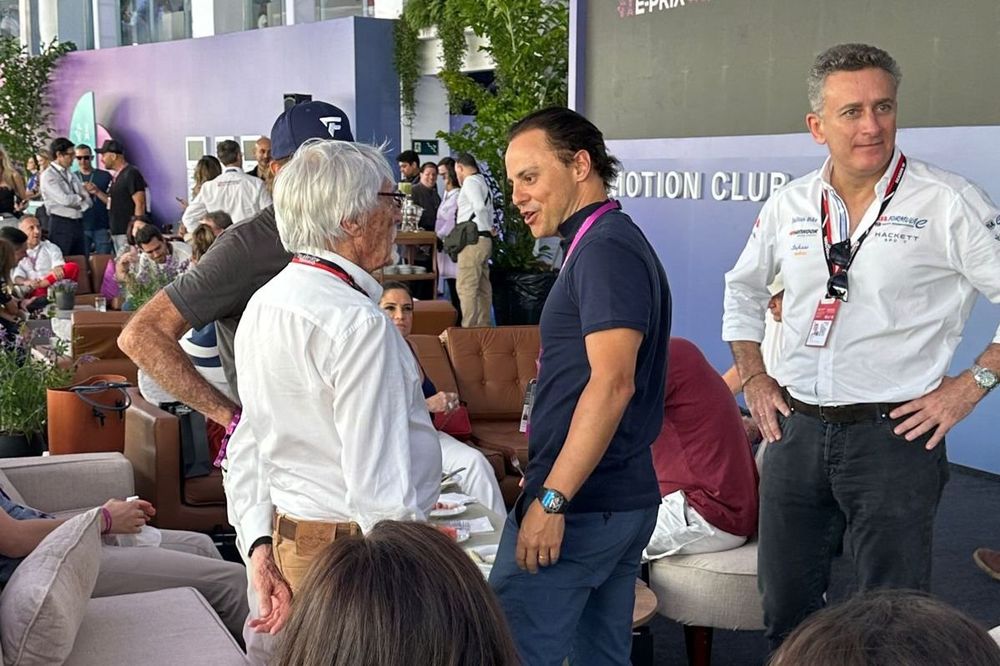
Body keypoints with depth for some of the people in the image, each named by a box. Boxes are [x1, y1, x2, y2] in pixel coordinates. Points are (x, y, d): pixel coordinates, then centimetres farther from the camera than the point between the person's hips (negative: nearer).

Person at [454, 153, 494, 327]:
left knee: (466, 287, -11)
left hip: (473, 240, -10)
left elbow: (480, 207, -22)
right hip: (484, 240, 10)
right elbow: (489, 210, 18)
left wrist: (488, 228, -11)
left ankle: (469, 328, -14)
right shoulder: (482, 182, 21)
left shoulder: (470, 181, -8)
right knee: (483, 288, 11)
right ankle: (483, 326, 14)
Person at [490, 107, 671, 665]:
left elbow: (612, 383, -24)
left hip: (580, 506, -10)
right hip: (624, 498, 10)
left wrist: (551, 498, -25)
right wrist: (546, 478, 23)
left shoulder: (605, 249, -15)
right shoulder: (608, 243, 17)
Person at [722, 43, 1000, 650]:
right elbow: (743, 289, 21)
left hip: (894, 434, -4)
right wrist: (754, 377, 13)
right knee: (786, 606, 16)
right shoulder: (789, 205, 5)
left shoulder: (946, 202, -10)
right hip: (796, 429, 5)